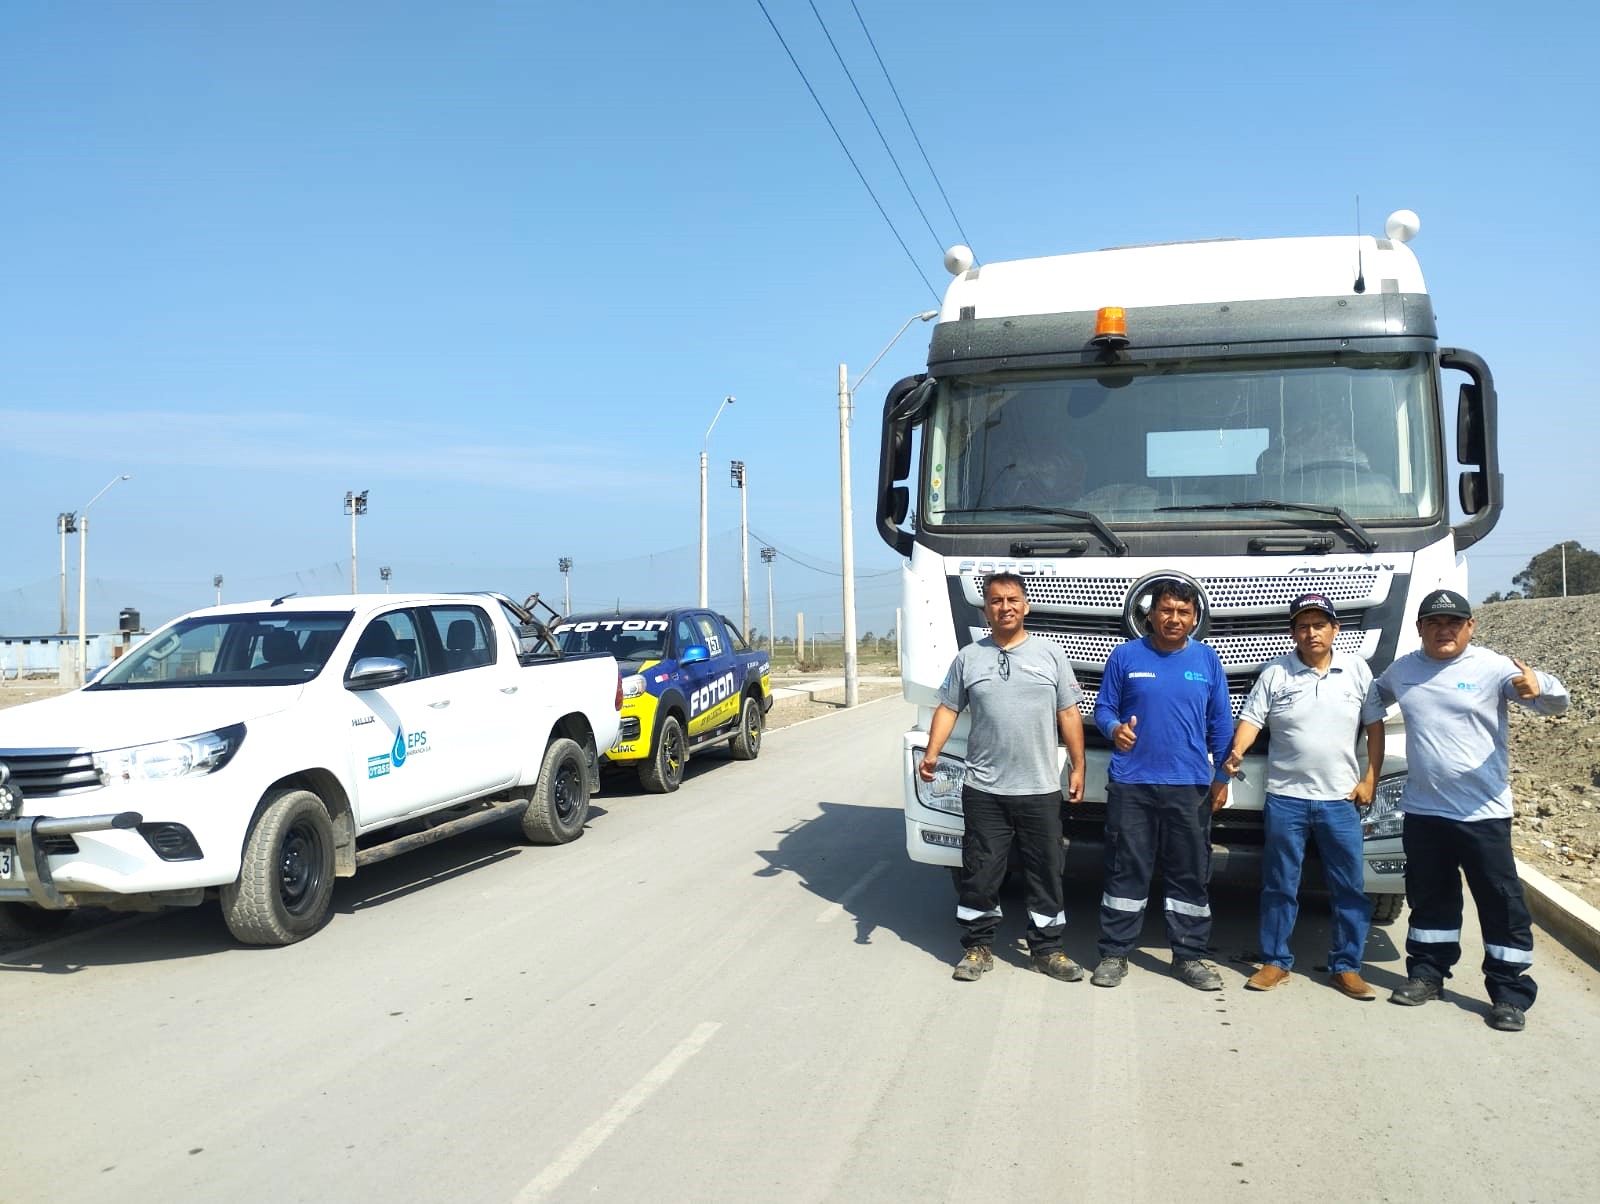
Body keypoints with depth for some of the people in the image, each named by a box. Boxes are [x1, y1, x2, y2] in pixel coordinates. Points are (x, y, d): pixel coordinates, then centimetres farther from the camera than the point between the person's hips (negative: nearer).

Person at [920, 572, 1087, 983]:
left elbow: (1069, 714, 5)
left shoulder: (1050, 654, 5)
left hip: (1041, 789, 0)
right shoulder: (968, 657, 5)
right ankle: (978, 947, 19)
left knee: (1047, 872, 8)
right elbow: (947, 709, 6)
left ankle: (1047, 949, 21)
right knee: (980, 872, 5)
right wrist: (931, 753, -8)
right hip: (984, 790, 0)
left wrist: (1078, 767, 2)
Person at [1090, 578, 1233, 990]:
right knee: (1126, 871, 3)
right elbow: (1103, 707, 5)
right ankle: (1114, 953, 13)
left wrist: (1222, 777, 6)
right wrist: (1114, 729, -17)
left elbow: (1221, 724, 10)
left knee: (1191, 874, 8)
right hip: (1131, 783, -1)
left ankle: (1190, 955, 20)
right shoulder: (1125, 656, 2)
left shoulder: (1207, 660, 7)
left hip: (1190, 786, 2)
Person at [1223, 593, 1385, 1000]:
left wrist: (1370, 779, 1)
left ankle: (1346, 967, 19)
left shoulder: (1357, 670, 4)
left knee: (1350, 888, 6)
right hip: (1286, 798, -1)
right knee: (1279, 886, 7)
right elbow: (1251, 718, -3)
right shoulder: (1275, 673, 1)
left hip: (1341, 799, 1)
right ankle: (1275, 962, 19)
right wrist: (1237, 751, -22)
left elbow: (1375, 727, 7)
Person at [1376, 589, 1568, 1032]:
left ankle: (1511, 993, 14)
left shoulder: (1492, 667, -9)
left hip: (1483, 813, -4)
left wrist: (1539, 685, -40)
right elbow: (1371, 700, 25)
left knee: (1502, 903, 3)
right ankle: (1427, 974, 31)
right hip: (1422, 811, 4)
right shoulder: (1402, 670, 6)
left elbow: (1555, 702, -18)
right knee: (1429, 898, 17)